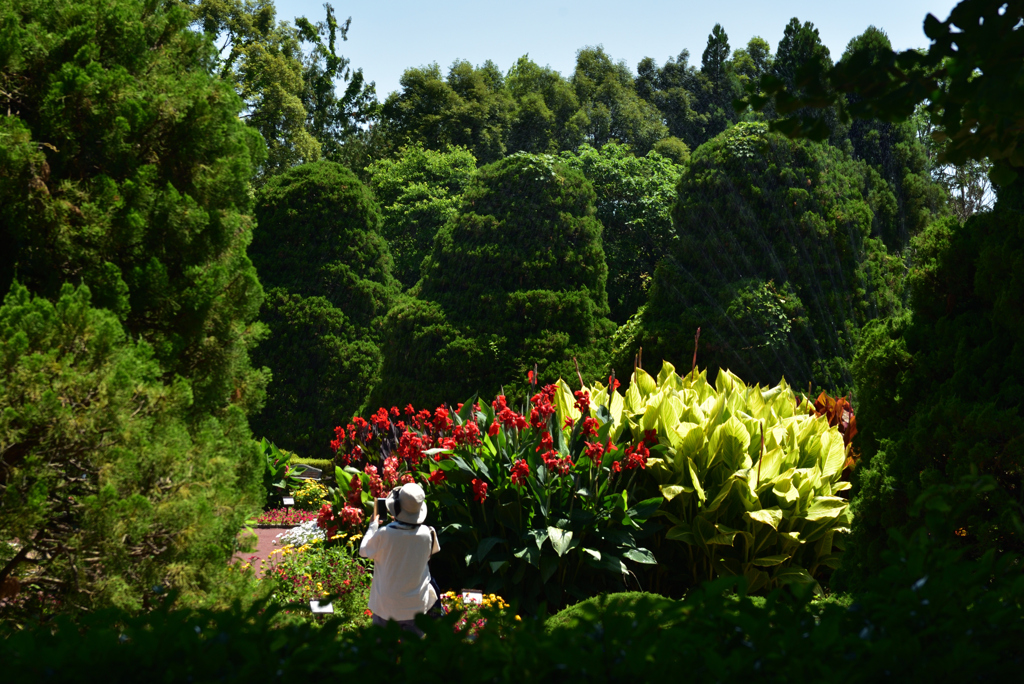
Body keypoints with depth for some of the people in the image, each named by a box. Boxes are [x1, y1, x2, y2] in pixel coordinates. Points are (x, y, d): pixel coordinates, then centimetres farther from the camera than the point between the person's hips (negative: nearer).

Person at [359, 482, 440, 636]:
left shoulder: (383, 534, -22)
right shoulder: (426, 534, -15)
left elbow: (364, 551, -3)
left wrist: (373, 524, 10)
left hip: (386, 606, -1)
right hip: (415, 606, 1)